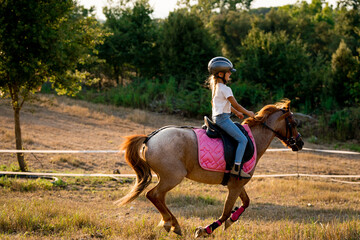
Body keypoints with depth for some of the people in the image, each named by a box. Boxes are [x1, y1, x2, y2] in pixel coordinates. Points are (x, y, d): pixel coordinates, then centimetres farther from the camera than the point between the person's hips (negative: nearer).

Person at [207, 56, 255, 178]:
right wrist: (248, 113, 2)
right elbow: (235, 104, -11)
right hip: (223, 118, -11)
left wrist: (236, 113, 29)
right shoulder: (225, 89, -15)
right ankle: (236, 168, -19)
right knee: (243, 140, -13)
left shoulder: (215, 87, 15)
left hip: (217, 117, 11)